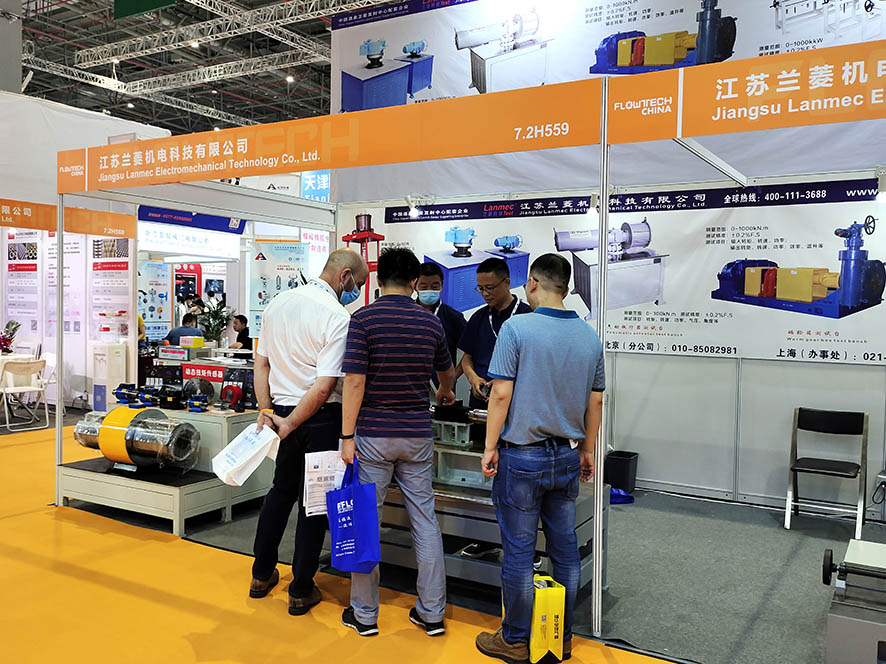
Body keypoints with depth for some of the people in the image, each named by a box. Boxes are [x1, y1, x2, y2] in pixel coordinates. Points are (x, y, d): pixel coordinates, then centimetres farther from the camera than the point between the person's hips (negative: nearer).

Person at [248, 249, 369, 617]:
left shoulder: (278, 303, 4)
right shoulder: (337, 317, -18)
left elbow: (261, 362, 8)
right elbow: (325, 386, -23)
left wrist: (267, 411, 8)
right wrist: (288, 425, -14)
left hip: (283, 409, 6)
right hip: (321, 419, -6)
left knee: (282, 489, 23)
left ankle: (262, 575, 33)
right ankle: (301, 591, 18)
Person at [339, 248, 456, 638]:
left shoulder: (364, 319, -8)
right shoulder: (431, 323, 5)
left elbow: (355, 381, -14)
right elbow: (446, 371, 24)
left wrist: (347, 436, -8)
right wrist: (446, 393, 46)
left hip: (373, 435, -3)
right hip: (418, 436, 3)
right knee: (425, 521, 10)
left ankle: (364, 614, 17)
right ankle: (431, 613, 18)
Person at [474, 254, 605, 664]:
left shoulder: (516, 328, -12)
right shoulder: (589, 336, 4)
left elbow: (502, 393, -15)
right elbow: (595, 400, 9)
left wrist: (491, 447, -6)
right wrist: (587, 450, 19)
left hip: (522, 456, -5)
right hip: (568, 457, 5)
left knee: (519, 551, 5)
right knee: (565, 549, 14)